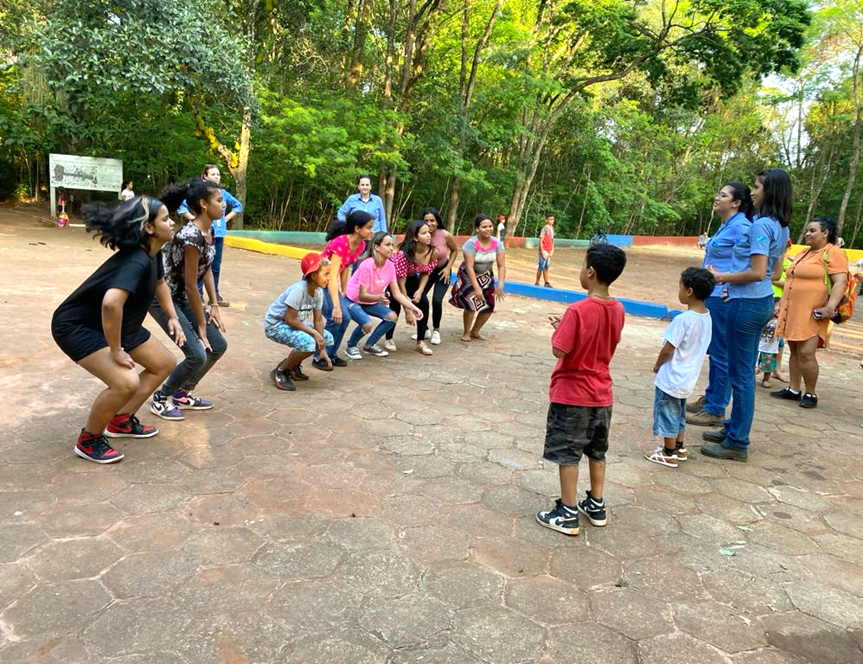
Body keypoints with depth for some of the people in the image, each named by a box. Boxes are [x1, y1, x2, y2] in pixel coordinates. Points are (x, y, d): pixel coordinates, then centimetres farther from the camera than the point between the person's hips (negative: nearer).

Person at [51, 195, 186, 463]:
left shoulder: (151, 254, -2)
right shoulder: (137, 261, -32)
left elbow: (159, 282, 21)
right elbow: (111, 303, -47)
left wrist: (173, 317, 15)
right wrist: (116, 351, -35)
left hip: (113, 323, 10)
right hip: (77, 326, -10)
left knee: (164, 364, 11)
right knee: (126, 382, -27)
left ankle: (121, 421, 23)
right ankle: (88, 441, -1)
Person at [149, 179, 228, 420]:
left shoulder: (209, 230, 0)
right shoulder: (191, 236, -28)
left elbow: (207, 270, 9)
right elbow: (191, 285, -23)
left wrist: (214, 306, 4)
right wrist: (201, 324, -15)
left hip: (182, 297, 9)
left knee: (218, 345, 7)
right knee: (197, 354, -14)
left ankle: (183, 394, 23)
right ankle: (161, 398, 10)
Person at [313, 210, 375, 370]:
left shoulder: (360, 245, -5)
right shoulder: (340, 243, -30)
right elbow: (332, 276, -33)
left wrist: (343, 293, 10)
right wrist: (336, 306, -36)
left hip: (329, 282, 8)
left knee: (345, 318, -1)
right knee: (335, 318, -17)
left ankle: (331, 354, 15)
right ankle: (319, 357, -1)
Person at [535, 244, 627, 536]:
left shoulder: (578, 310, -22)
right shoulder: (618, 309, 0)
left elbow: (559, 350, -22)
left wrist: (559, 329, -3)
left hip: (572, 393, -7)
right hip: (602, 393, 7)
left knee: (568, 454, 4)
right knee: (597, 451, 20)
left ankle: (567, 515, 12)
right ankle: (596, 506, 32)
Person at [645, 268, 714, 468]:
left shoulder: (683, 320, -26)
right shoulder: (706, 317, 0)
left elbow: (668, 349, -21)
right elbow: (698, 346, 9)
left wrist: (657, 365, -3)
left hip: (671, 378, -8)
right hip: (688, 377, 8)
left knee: (667, 414, 6)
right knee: (678, 414, 23)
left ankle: (669, 454, 17)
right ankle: (679, 448, 35)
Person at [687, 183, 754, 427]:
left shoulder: (740, 227, -15)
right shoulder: (726, 226, 14)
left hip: (723, 299, -10)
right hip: (712, 296, 10)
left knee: (721, 354, -1)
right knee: (714, 351, 17)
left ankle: (715, 411, 8)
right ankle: (709, 399, 30)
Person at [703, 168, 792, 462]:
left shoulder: (761, 224, -17)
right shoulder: (781, 227, 13)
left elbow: (757, 273, -23)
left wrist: (722, 277, -11)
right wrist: (734, 280, 14)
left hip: (747, 303, -10)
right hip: (763, 301, 10)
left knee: (741, 374, -2)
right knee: (744, 371, 18)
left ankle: (737, 443, 7)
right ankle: (734, 428, 30)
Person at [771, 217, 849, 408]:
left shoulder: (833, 253, -6)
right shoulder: (803, 253, 19)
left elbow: (840, 282, -15)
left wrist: (830, 307, -26)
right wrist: (783, 304, 23)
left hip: (813, 314, -8)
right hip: (793, 311, 8)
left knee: (806, 353, -11)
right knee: (794, 351, 10)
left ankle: (810, 394, 2)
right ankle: (793, 390, 16)